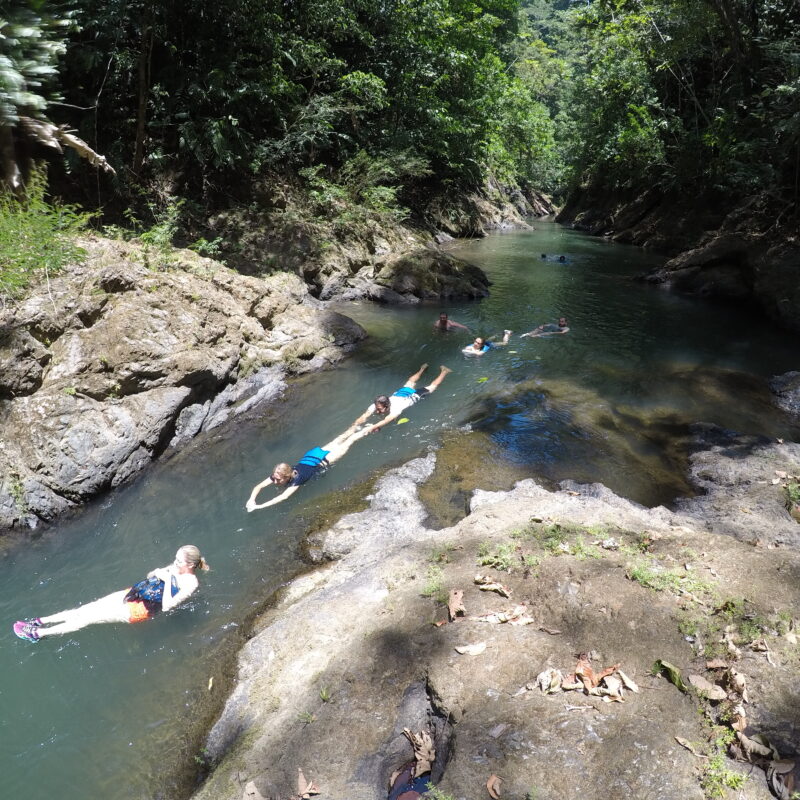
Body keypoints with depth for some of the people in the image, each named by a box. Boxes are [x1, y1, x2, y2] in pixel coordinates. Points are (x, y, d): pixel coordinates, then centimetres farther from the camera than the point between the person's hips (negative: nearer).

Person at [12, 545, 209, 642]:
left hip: (141, 609, -8)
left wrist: (167, 580, -25)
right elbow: (149, 576, 19)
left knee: (91, 617, -7)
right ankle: (40, 621, 13)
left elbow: (166, 606, -25)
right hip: (134, 593, 8)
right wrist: (158, 572, -3)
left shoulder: (190, 584, -19)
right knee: (86, 608, 4)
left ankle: (38, 633, 1)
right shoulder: (176, 568, 6)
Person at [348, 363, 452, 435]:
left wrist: (371, 428, -78)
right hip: (399, 393, 4)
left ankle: (444, 371, 41)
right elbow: (364, 416, -44)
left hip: (413, 396, -4)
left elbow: (386, 421, -64)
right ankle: (422, 369, 59)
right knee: (410, 383, 35)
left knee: (432, 387, 19)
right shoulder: (377, 405, -35)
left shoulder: (395, 409, -48)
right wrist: (354, 425, -63)